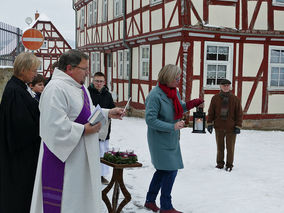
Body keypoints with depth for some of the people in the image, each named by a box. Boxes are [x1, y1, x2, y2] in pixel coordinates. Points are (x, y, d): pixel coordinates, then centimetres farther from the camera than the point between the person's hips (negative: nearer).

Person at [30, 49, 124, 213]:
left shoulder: (78, 86, 11)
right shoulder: (56, 89, -21)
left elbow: (87, 112, 20)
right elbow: (54, 126, -26)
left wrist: (108, 113, 7)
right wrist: (84, 130, -22)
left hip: (81, 156, 10)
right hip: (65, 157, -10)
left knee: (80, 196, 18)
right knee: (65, 199, 2)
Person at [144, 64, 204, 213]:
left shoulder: (174, 91, 5)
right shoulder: (155, 95, -21)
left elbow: (179, 108, 19)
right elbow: (150, 120, -23)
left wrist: (191, 104, 1)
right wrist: (172, 127, -24)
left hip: (172, 139, 9)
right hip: (160, 140, -9)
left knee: (162, 170, 16)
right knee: (170, 171, -4)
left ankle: (150, 201, 32)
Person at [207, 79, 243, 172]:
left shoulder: (235, 99, -1)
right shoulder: (215, 98, 2)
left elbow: (239, 114, 2)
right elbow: (211, 112, 7)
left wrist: (238, 126, -3)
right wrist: (209, 124, 2)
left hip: (231, 128, -1)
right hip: (219, 127, 1)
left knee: (230, 147, 5)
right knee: (220, 147, 12)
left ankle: (229, 164, 19)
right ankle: (220, 163, 25)